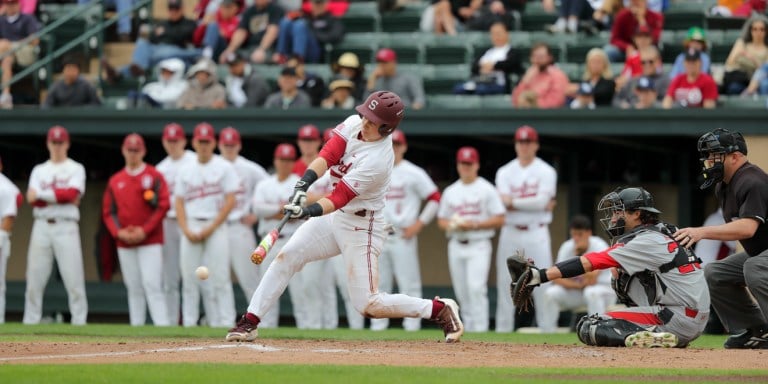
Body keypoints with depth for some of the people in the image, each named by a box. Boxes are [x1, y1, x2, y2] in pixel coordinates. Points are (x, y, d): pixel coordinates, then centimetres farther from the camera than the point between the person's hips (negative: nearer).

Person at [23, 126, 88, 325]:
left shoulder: (76, 169, 8)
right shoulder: (39, 170, 16)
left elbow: (72, 193, -10)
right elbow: (31, 199, 1)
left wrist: (42, 194, -8)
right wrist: (61, 197, -10)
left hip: (66, 227, -3)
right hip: (42, 226, 3)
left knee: (74, 279, -8)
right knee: (34, 280, 1)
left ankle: (79, 322, -6)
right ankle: (30, 323, 6)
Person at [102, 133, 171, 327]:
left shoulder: (154, 176, 1)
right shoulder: (115, 180, 14)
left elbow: (163, 206, -6)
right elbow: (108, 211, 12)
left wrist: (144, 230, -13)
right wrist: (118, 232, -5)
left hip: (150, 241, -4)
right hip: (124, 244, 4)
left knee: (152, 285, -15)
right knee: (134, 289, 5)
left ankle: (163, 326, -19)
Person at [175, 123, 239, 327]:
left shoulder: (224, 168, 2)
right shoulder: (185, 171, 13)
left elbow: (230, 201, -3)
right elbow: (179, 203, 11)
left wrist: (211, 228, -10)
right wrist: (186, 231, -4)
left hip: (215, 227, -3)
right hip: (190, 228, 3)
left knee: (218, 278, -9)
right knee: (189, 279, 0)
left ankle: (224, 324, -10)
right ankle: (188, 324, 4)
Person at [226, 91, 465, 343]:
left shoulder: (377, 161, -28)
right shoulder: (354, 124, -7)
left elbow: (339, 199, -29)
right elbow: (327, 155, -17)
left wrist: (308, 212, -43)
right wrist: (304, 183, -34)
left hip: (361, 228, -7)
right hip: (332, 217, 7)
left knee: (368, 306, -8)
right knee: (286, 257, -3)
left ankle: (440, 310, 6)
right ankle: (249, 322, 4)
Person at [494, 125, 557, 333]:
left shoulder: (546, 171, 2)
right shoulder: (505, 172, 8)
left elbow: (542, 200, -13)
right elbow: (504, 202, -7)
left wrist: (514, 202, -11)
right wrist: (536, 204, -14)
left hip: (537, 233, -3)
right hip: (510, 233, 3)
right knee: (505, 284, 3)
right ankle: (503, 329, 7)